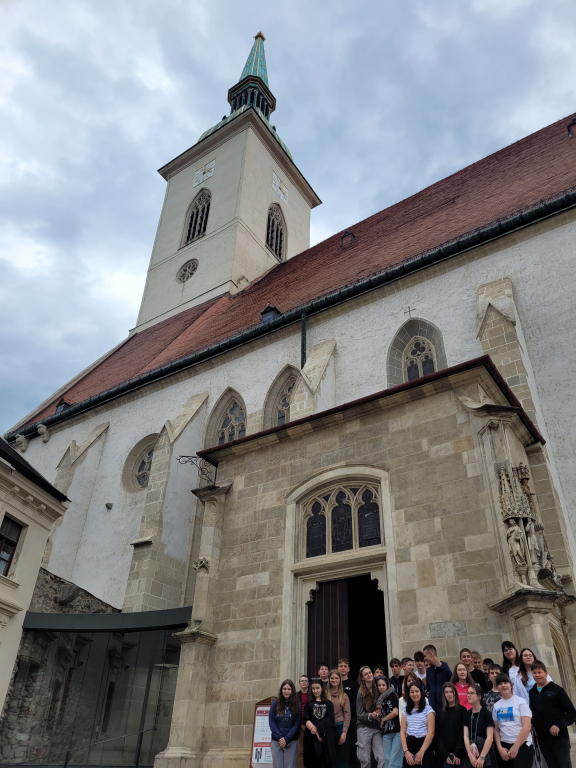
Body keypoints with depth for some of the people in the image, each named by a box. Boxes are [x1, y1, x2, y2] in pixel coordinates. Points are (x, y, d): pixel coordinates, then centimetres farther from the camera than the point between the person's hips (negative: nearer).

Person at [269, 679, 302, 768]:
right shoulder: (275, 704, 2)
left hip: (291, 742, -1)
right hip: (276, 741, 1)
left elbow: (297, 724, -2)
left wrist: (286, 739, -10)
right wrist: (279, 738, -11)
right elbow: (271, 722, -1)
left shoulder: (297, 705, 1)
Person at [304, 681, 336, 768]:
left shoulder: (329, 704, 10)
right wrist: (316, 733, -16)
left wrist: (316, 727, -13)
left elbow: (330, 720, -2)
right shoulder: (308, 703, 10)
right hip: (311, 737, 0)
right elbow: (306, 720, -1)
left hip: (325, 738, 0)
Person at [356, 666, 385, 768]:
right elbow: (359, 714, -5)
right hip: (364, 728, -3)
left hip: (376, 728, 3)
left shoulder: (377, 690, 5)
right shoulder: (361, 693, -3)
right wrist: (371, 716, -21)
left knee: (382, 759, -6)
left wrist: (378, 715, -2)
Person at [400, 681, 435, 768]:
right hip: (409, 744, 3)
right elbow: (402, 732, 4)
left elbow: (431, 732, -8)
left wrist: (421, 752, -14)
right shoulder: (405, 711, 9)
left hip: (423, 744, -3)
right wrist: (406, 751, -10)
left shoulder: (428, 709, -2)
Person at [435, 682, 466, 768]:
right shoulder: (439, 713, 10)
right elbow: (438, 735, 4)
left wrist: (457, 753, -12)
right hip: (444, 756, 2)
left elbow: (464, 733, -4)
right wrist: (445, 754, -8)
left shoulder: (462, 710, 2)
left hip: (459, 755, -2)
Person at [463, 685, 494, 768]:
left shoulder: (486, 713, -7)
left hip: (486, 755, -4)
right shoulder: (467, 714, 6)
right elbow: (466, 736, 1)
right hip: (472, 756, 4)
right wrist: (470, 755, -10)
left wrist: (481, 757, -16)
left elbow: (490, 737, -12)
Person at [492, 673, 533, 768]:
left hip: (522, 746, -4)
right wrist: (500, 748, -3)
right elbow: (496, 729, 10)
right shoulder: (496, 705, 8)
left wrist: (516, 747, -11)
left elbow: (527, 726, -9)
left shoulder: (520, 701, -3)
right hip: (504, 747, 4)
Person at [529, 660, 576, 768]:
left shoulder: (556, 689, -4)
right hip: (542, 739, 4)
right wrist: (531, 724, -2)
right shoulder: (531, 692, 9)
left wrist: (559, 725, -17)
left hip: (560, 737, -4)